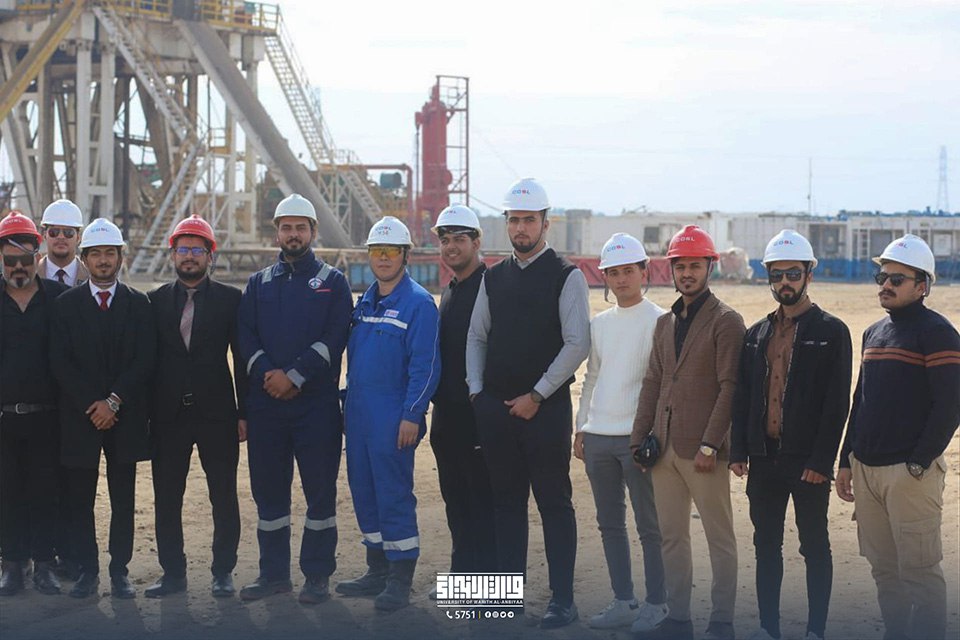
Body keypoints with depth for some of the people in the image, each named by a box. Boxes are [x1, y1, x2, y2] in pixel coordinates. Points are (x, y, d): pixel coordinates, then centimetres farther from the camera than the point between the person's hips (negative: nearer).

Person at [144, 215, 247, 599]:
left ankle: (223, 572, 13)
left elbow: (242, 359, 1)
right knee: (166, 498, 6)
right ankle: (173, 573, 16)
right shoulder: (155, 301, 8)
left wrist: (244, 412, -4)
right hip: (168, 415, 2)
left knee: (224, 497, 3)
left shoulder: (230, 299, 2)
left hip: (216, 414, -2)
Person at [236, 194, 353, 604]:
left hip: (317, 403, -3)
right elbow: (245, 337, 4)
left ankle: (317, 576, 7)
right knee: (268, 489, 7)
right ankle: (274, 573, 17)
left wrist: (294, 375, -15)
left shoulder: (333, 282, 4)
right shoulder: (258, 284, 14)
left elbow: (334, 339, -7)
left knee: (320, 489, 0)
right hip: (266, 404, 3)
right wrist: (267, 375, -13)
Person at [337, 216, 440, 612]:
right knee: (364, 492, 12)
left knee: (394, 495, -5)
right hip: (358, 414, 8)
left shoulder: (418, 303, -9)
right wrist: (349, 402, 14)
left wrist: (412, 416, -18)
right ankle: (377, 572, 24)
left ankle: (400, 581, 3)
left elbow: (425, 366, -13)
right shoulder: (365, 303, 14)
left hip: (392, 418, -8)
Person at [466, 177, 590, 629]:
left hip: (545, 407, -5)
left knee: (554, 503, -1)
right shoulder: (494, 278, 12)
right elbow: (476, 336, 17)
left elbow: (577, 344, -10)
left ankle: (562, 600, 4)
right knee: (507, 502, 11)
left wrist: (535, 396, -12)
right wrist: (477, 390, 6)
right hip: (495, 407, 5)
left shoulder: (566, 276, -5)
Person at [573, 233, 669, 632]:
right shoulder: (599, 324, 14)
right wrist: (581, 428, 15)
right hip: (598, 436, 7)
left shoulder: (658, 322, -4)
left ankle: (656, 604, 8)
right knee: (609, 523, 10)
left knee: (649, 525, -1)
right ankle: (623, 602, 18)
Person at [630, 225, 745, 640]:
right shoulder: (665, 323, 16)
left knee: (719, 537, 2)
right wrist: (639, 438, 10)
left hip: (702, 450, -7)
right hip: (664, 447, 7)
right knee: (672, 536, 10)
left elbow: (729, 387, -11)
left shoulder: (726, 321, -5)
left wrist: (710, 445, -17)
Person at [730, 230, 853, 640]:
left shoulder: (831, 332, -3)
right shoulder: (757, 334, 12)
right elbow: (741, 395, 11)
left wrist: (821, 461, -15)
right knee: (766, 545, 10)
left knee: (814, 546, 3)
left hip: (808, 460, -5)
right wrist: (739, 450, 2)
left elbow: (837, 402, -9)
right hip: (764, 457, 5)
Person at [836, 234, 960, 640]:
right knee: (883, 569, 12)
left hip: (911, 473, -8)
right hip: (866, 469, 8)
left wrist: (918, 464, -16)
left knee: (919, 571, -6)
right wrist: (846, 461, 16)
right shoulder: (874, 332, 17)